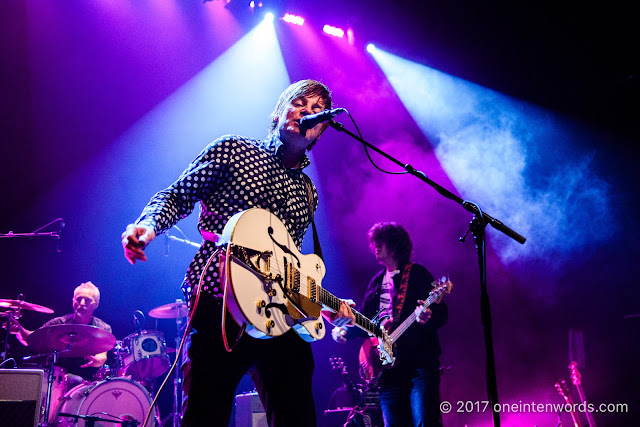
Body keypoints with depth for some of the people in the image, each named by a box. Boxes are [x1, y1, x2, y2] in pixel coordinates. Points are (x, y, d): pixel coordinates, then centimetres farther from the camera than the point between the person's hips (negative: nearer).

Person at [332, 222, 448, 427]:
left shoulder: (417, 274, 2)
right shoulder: (377, 282, 21)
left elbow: (442, 314, -6)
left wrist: (428, 316, -29)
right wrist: (345, 331, 5)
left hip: (419, 359, -6)